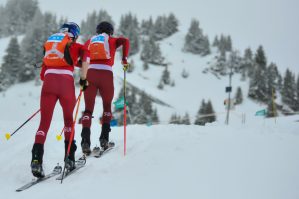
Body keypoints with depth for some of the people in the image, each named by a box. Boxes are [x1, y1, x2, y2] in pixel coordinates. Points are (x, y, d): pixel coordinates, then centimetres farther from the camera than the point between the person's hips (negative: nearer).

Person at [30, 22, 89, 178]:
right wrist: (83, 79, 7)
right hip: (66, 82, -2)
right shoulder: (77, 47, 17)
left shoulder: (48, 44, 26)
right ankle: (69, 158, 15)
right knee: (69, 119, 19)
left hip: (48, 82, 2)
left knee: (44, 123, 2)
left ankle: (36, 159, -17)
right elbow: (84, 63, -4)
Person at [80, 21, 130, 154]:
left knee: (88, 109, 5)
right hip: (106, 74, -1)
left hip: (90, 73, 1)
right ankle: (104, 138, 9)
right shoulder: (112, 40, 18)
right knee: (107, 106, 19)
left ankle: (85, 141, -10)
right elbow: (125, 41, -3)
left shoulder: (89, 41, 24)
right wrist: (125, 59, 4)